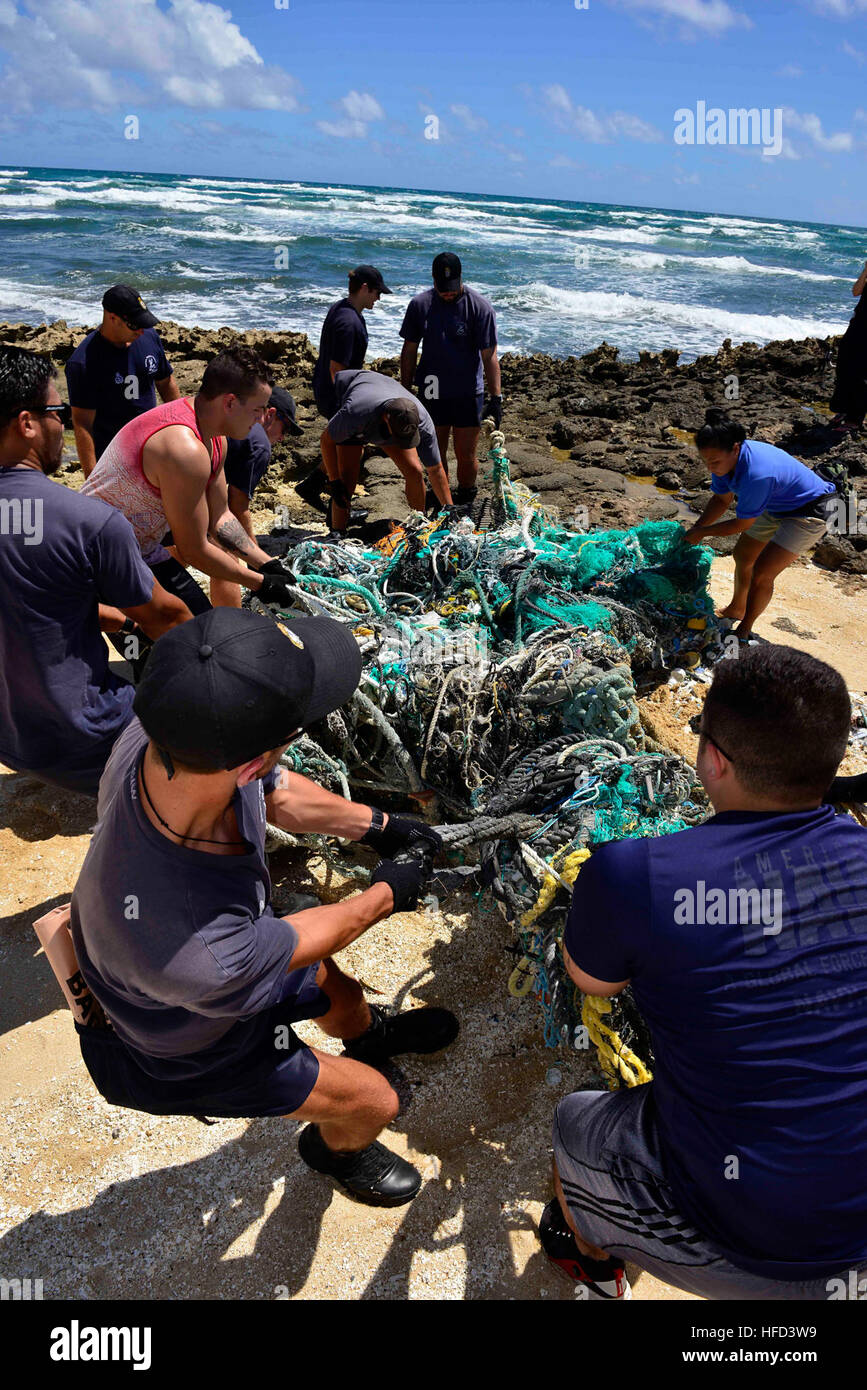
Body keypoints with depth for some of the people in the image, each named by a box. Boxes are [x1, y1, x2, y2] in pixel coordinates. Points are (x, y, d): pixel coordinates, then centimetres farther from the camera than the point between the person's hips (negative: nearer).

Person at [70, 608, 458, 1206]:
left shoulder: (159, 734, -33)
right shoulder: (200, 959, -50)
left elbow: (280, 793, -10)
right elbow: (296, 942, -26)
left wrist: (376, 824, 0)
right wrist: (384, 894, -8)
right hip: (193, 1050, -5)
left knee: (337, 990, 31)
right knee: (373, 1101, 15)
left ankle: (371, 1034, 68)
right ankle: (335, 1149, 52)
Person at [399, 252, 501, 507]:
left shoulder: (480, 307, -9)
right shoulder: (420, 304, -1)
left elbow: (489, 356, -9)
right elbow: (409, 350, 8)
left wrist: (496, 398, -14)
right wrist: (405, 391, 7)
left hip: (468, 393, -2)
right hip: (431, 393, 3)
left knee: (465, 456, 0)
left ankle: (465, 501, 21)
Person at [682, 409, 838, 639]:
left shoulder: (756, 473, -40)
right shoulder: (726, 458, -15)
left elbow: (742, 525, -27)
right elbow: (722, 499, 3)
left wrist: (702, 532, -16)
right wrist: (694, 530, -8)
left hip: (810, 512, -9)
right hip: (777, 506, 9)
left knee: (761, 573, -13)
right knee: (742, 556, 18)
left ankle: (744, 629, 8)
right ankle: (736, 609, 42)